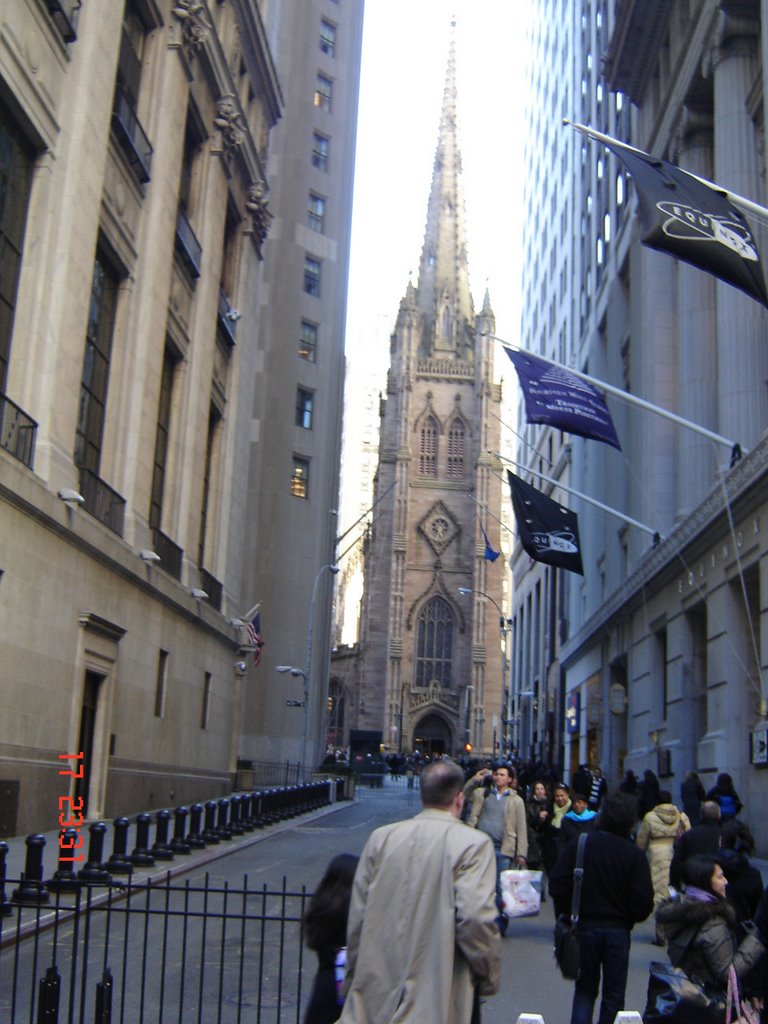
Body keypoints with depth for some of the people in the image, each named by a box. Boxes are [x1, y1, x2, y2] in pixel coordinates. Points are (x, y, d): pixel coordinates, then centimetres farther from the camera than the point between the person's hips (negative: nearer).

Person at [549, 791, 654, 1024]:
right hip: (618, 931, -1)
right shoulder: (635, 855, -13)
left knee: (585, 988, 17)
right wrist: (629, 918, 7)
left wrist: (576, 909, 7)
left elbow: (557, 886, -11)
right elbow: (643, 903, -14)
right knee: (614, 993, 13)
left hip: (585, 926, 1)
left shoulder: (578, 844, -9)